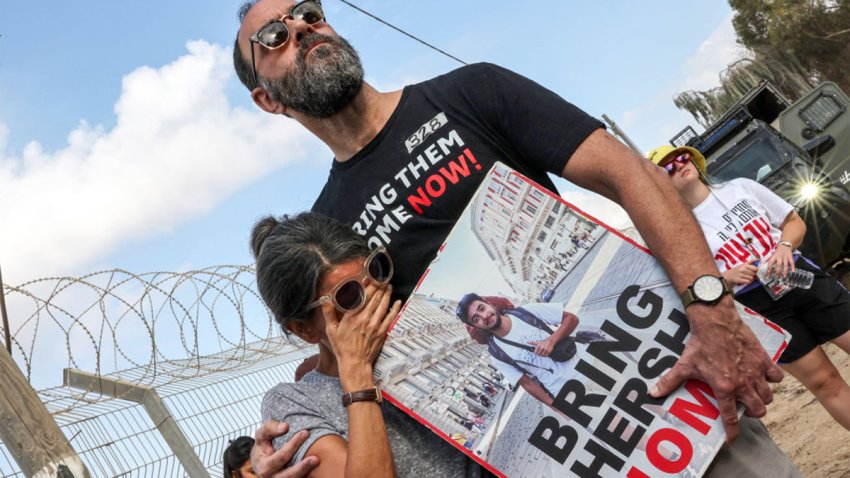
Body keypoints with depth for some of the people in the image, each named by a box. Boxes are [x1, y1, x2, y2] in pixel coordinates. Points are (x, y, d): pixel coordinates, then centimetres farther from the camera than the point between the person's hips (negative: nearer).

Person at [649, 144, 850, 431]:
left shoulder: (741, 187, 5)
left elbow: (795, 221, 11)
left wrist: (785, 247, -10)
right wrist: (728, 277, -18)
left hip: (801, 278, 3)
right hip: (758, 307, -3)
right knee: (823, 381, 2)